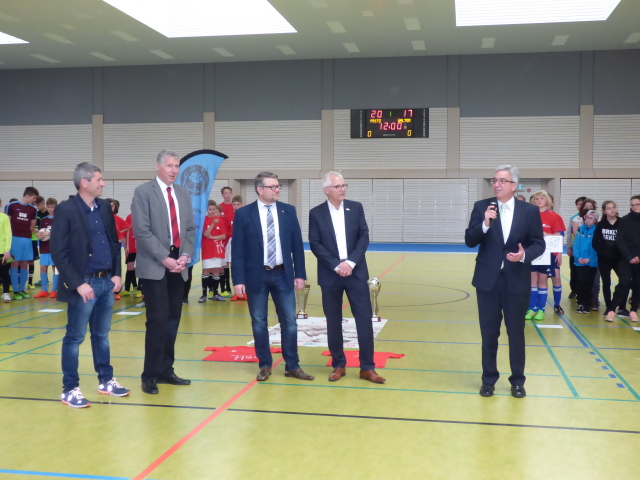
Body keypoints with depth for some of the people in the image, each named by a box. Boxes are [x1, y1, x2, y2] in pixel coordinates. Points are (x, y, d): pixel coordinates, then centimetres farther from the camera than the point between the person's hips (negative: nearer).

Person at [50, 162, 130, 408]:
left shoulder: (104, 206, 8)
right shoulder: (65, 210, -11)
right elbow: (58, 253, -13)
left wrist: (116, 274, 7)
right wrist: (78, 284, -16)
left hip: (106, 281, 6)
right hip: (84, 283, -6)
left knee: (101, 335, 17)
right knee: (74, 338, 4)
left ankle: (106, 381, 27)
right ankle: (70, 389, 13)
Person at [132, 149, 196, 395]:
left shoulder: (183, 194, 14)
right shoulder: (143, 192, -4)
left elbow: (190, 228, 12)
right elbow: (142, 231, -12)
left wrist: (185, 255, -4)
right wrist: (165, 258, -16)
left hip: (178, 265, 6)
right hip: (154, 266, -6)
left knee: (173, 319, 8)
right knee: (158, 319, -7)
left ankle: (166, 370, 18)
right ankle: (150, 375, 4)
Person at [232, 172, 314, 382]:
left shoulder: (288, 211, 3)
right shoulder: (243, 214, -4)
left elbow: (297, 245, 5)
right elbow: (237, 250, -5)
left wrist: (300, 274, 1)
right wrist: (238, 279, -9)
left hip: (283, 274, 2)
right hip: (256, 275, -2)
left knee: (289, 321, 5)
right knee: (259, 323, 8)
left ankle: (292, 366, 16)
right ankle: (265, 365, 21)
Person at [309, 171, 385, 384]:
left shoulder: (356, 208, 5)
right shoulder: (316, 213, 1)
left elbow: (364, 236, 0)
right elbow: (315, 244, -5)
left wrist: (350, 262, -12)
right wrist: (336, 265, -14)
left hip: (356, 272, 1)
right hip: (330, 274, -1)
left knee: (365, 319, -1)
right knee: (333, 322, 5)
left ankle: (367, 368, 8)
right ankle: (338, 365, 19)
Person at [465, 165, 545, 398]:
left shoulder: (530, 210, -1)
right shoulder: (481, 207, -1)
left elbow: (539, 243, 1)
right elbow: (469, 241, -6)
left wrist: (525, 255, -19)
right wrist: (485, 224, -23)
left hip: (517, 280, 0)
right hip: (488, 279, 1)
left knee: (516, 332, 8)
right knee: (489, 333, 8)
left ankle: (517, 381, 22)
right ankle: (489, 379, 22)